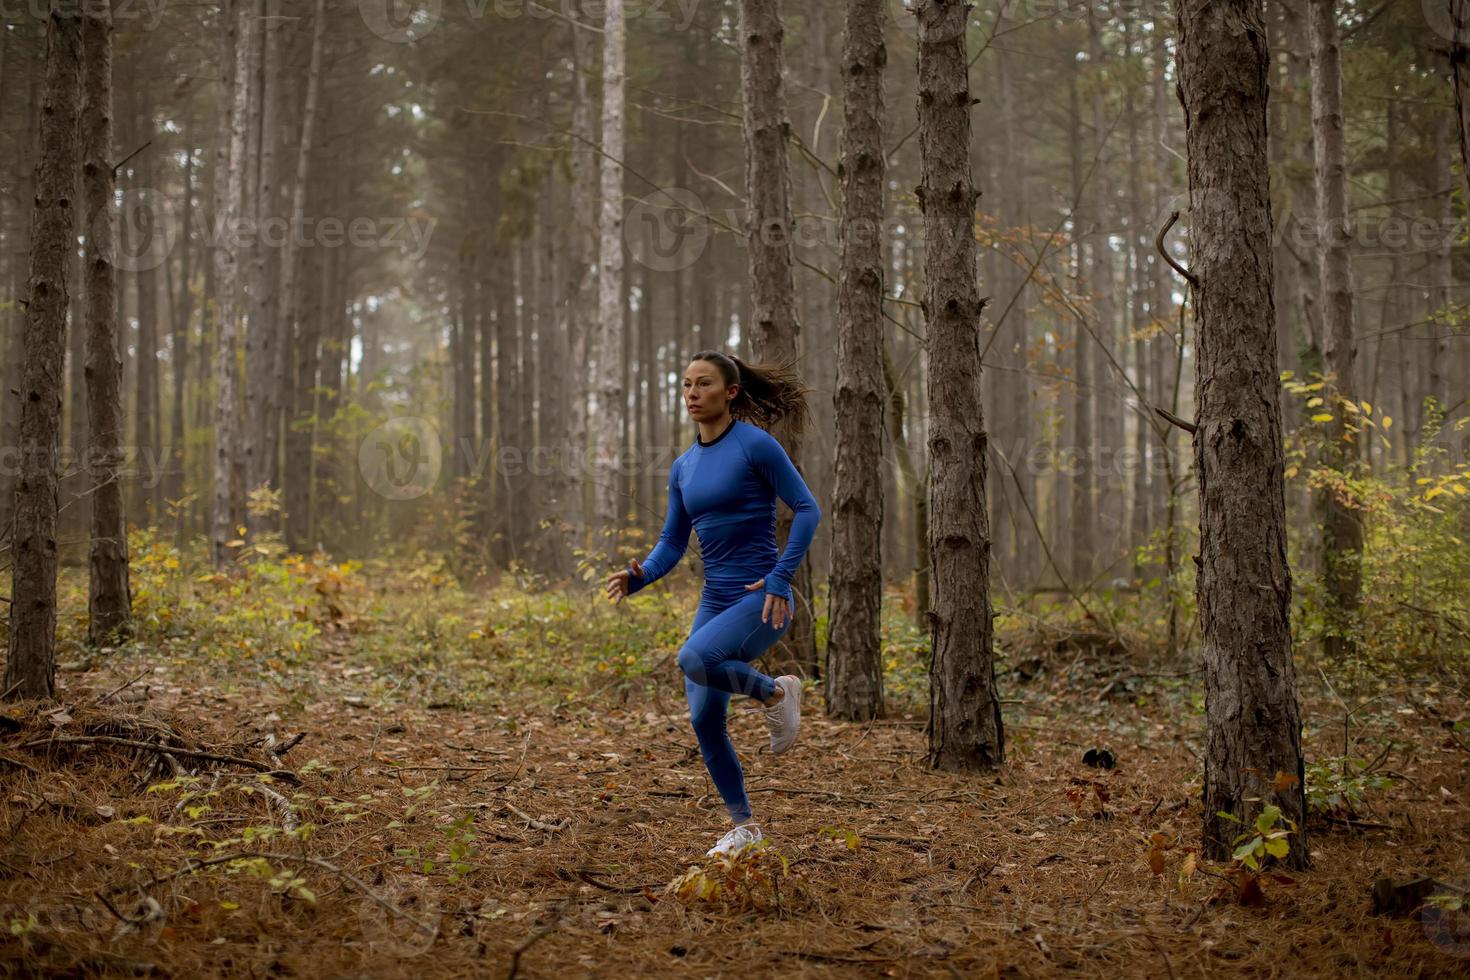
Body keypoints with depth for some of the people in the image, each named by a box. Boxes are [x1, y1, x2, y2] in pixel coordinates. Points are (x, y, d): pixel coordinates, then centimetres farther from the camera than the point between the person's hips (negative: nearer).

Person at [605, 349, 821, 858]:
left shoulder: (756, 444, -9)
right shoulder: (684, 467, 11)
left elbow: (807, 509, -10)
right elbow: (671, 545, 11)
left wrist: (780, 579, -17)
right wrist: (638, 577, -9)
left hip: (762, 602, -7)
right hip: (715, 602, 7)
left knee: (694, 660, -32)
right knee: (704, 720, 2)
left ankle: (776, 692, -3)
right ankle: (744, 824, 21)